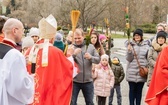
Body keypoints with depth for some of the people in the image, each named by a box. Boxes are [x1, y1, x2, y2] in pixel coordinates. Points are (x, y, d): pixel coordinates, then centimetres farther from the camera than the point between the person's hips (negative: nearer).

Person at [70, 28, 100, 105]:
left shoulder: (90, 47, 6)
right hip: (74, 80, -2)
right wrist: (74, 54, -26)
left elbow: (98, 60, 3)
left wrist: (91, 57, -17)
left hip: (88, 80, 2)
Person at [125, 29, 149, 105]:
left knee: (139, 90, 7)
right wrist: (129, 51, -19)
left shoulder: (146, 45, 6)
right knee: (132, 90, 4)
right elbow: (129, 59, -3)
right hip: (132, 72, -1)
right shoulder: (130, 45, 1)